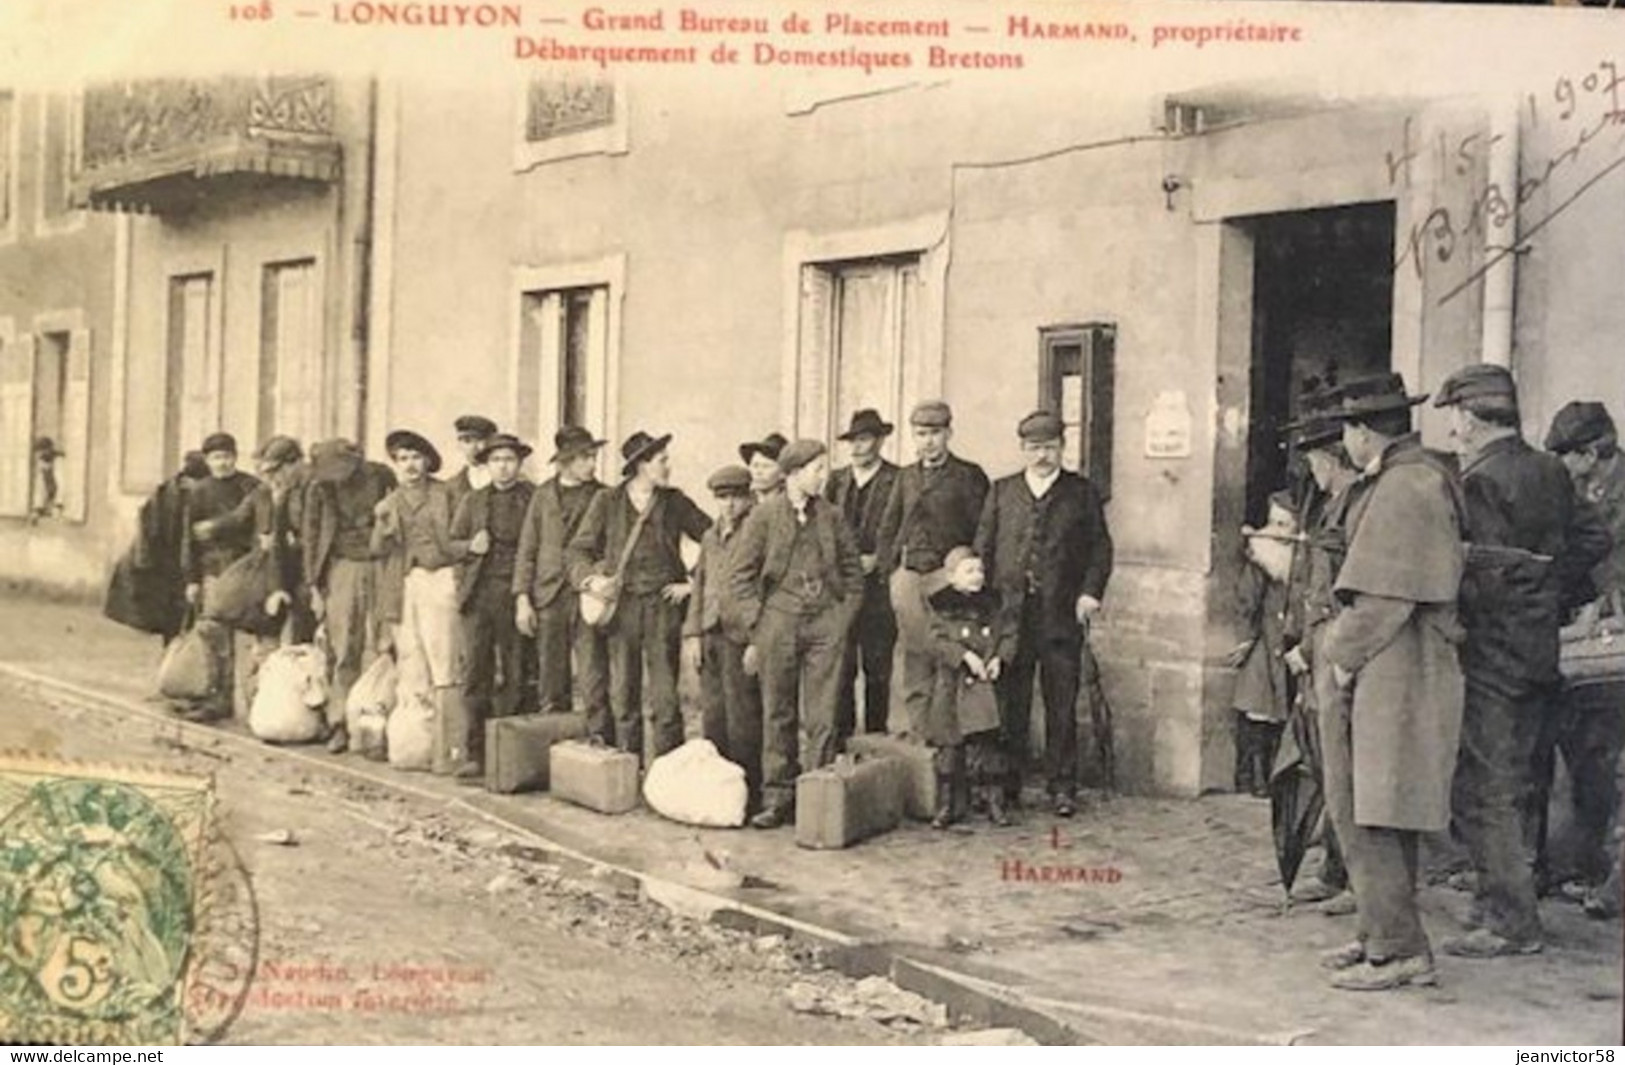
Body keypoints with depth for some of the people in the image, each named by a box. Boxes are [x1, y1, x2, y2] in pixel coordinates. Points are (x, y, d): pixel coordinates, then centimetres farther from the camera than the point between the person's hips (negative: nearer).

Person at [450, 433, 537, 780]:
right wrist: (470, 546, -3)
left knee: (514, 678, 0)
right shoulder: (472, 501, 16)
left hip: (516, 595, -2)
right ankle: (474, 754, 1)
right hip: (478, 595, 2)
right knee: (475, 674, -2)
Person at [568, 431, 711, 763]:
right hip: (622, 604, 0)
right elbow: (578, 549, 7)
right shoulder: (608, 501, 4)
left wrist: (695, 583, 4)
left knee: (664, 697, -4)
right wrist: (591, 578, -10)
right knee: (623, 696, 5)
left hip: (664, 603, 0)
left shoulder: (674, 501, 6)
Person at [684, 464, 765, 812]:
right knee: (712, 716, 10)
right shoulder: (710, 537, 17)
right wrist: (692, 634, 11)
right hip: (709, 636, 7)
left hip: (740, 636, -7)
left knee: (742, 719, -4)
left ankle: (748, 794, 3)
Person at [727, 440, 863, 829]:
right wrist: (753, 632, -4)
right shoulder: (764, 515, 1)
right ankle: (777, 797, 14)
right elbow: (742, 576, 1)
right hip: (779, 621, -1)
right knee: (777, 715, 5)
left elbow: (853, 574, 16)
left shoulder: (830, 517, 9)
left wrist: (844, 619, 7)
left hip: (826, 624, 2)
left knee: (822, 718, 0)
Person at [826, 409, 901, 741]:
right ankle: (840, 742, 6)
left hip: (877, 586, -3)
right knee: (840, 670, -1)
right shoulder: (836, 480, 13)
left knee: (878, 671, 3)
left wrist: (876, 560, -12)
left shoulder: (897, 481, -2)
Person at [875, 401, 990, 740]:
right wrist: (889, 571, 9)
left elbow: (984, 532, 0)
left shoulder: (969, 476, 3)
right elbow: (887, 529, 18)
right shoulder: (906, 477, 15)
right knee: (915, 655, 5)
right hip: (908, 575, 4)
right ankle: (917, 729, 10)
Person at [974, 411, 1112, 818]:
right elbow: (983, 547, 11)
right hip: (1010, 613, 1)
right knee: (1010, 704, 4)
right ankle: (1007, 784, 11)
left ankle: (1062, 786, 10)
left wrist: (1091, 593, -7)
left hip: (1062, 616, -1)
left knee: (1062, 705, 2)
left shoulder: (1082, 493, 9)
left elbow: (1101, 548, 6)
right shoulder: (1002, 491, 13)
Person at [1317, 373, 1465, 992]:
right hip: (1386, 678, 11)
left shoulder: (1406, 487, -16)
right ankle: (1384, 937, 25)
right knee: (1381, 820, 16)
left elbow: (1388, 596, -19)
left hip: (1391, 678, -11)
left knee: (1369, 819, -6)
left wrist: (1343, 654, -9)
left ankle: (1398, 950, 0)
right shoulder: (1420, 476, 16)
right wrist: (1345, 648, 12)